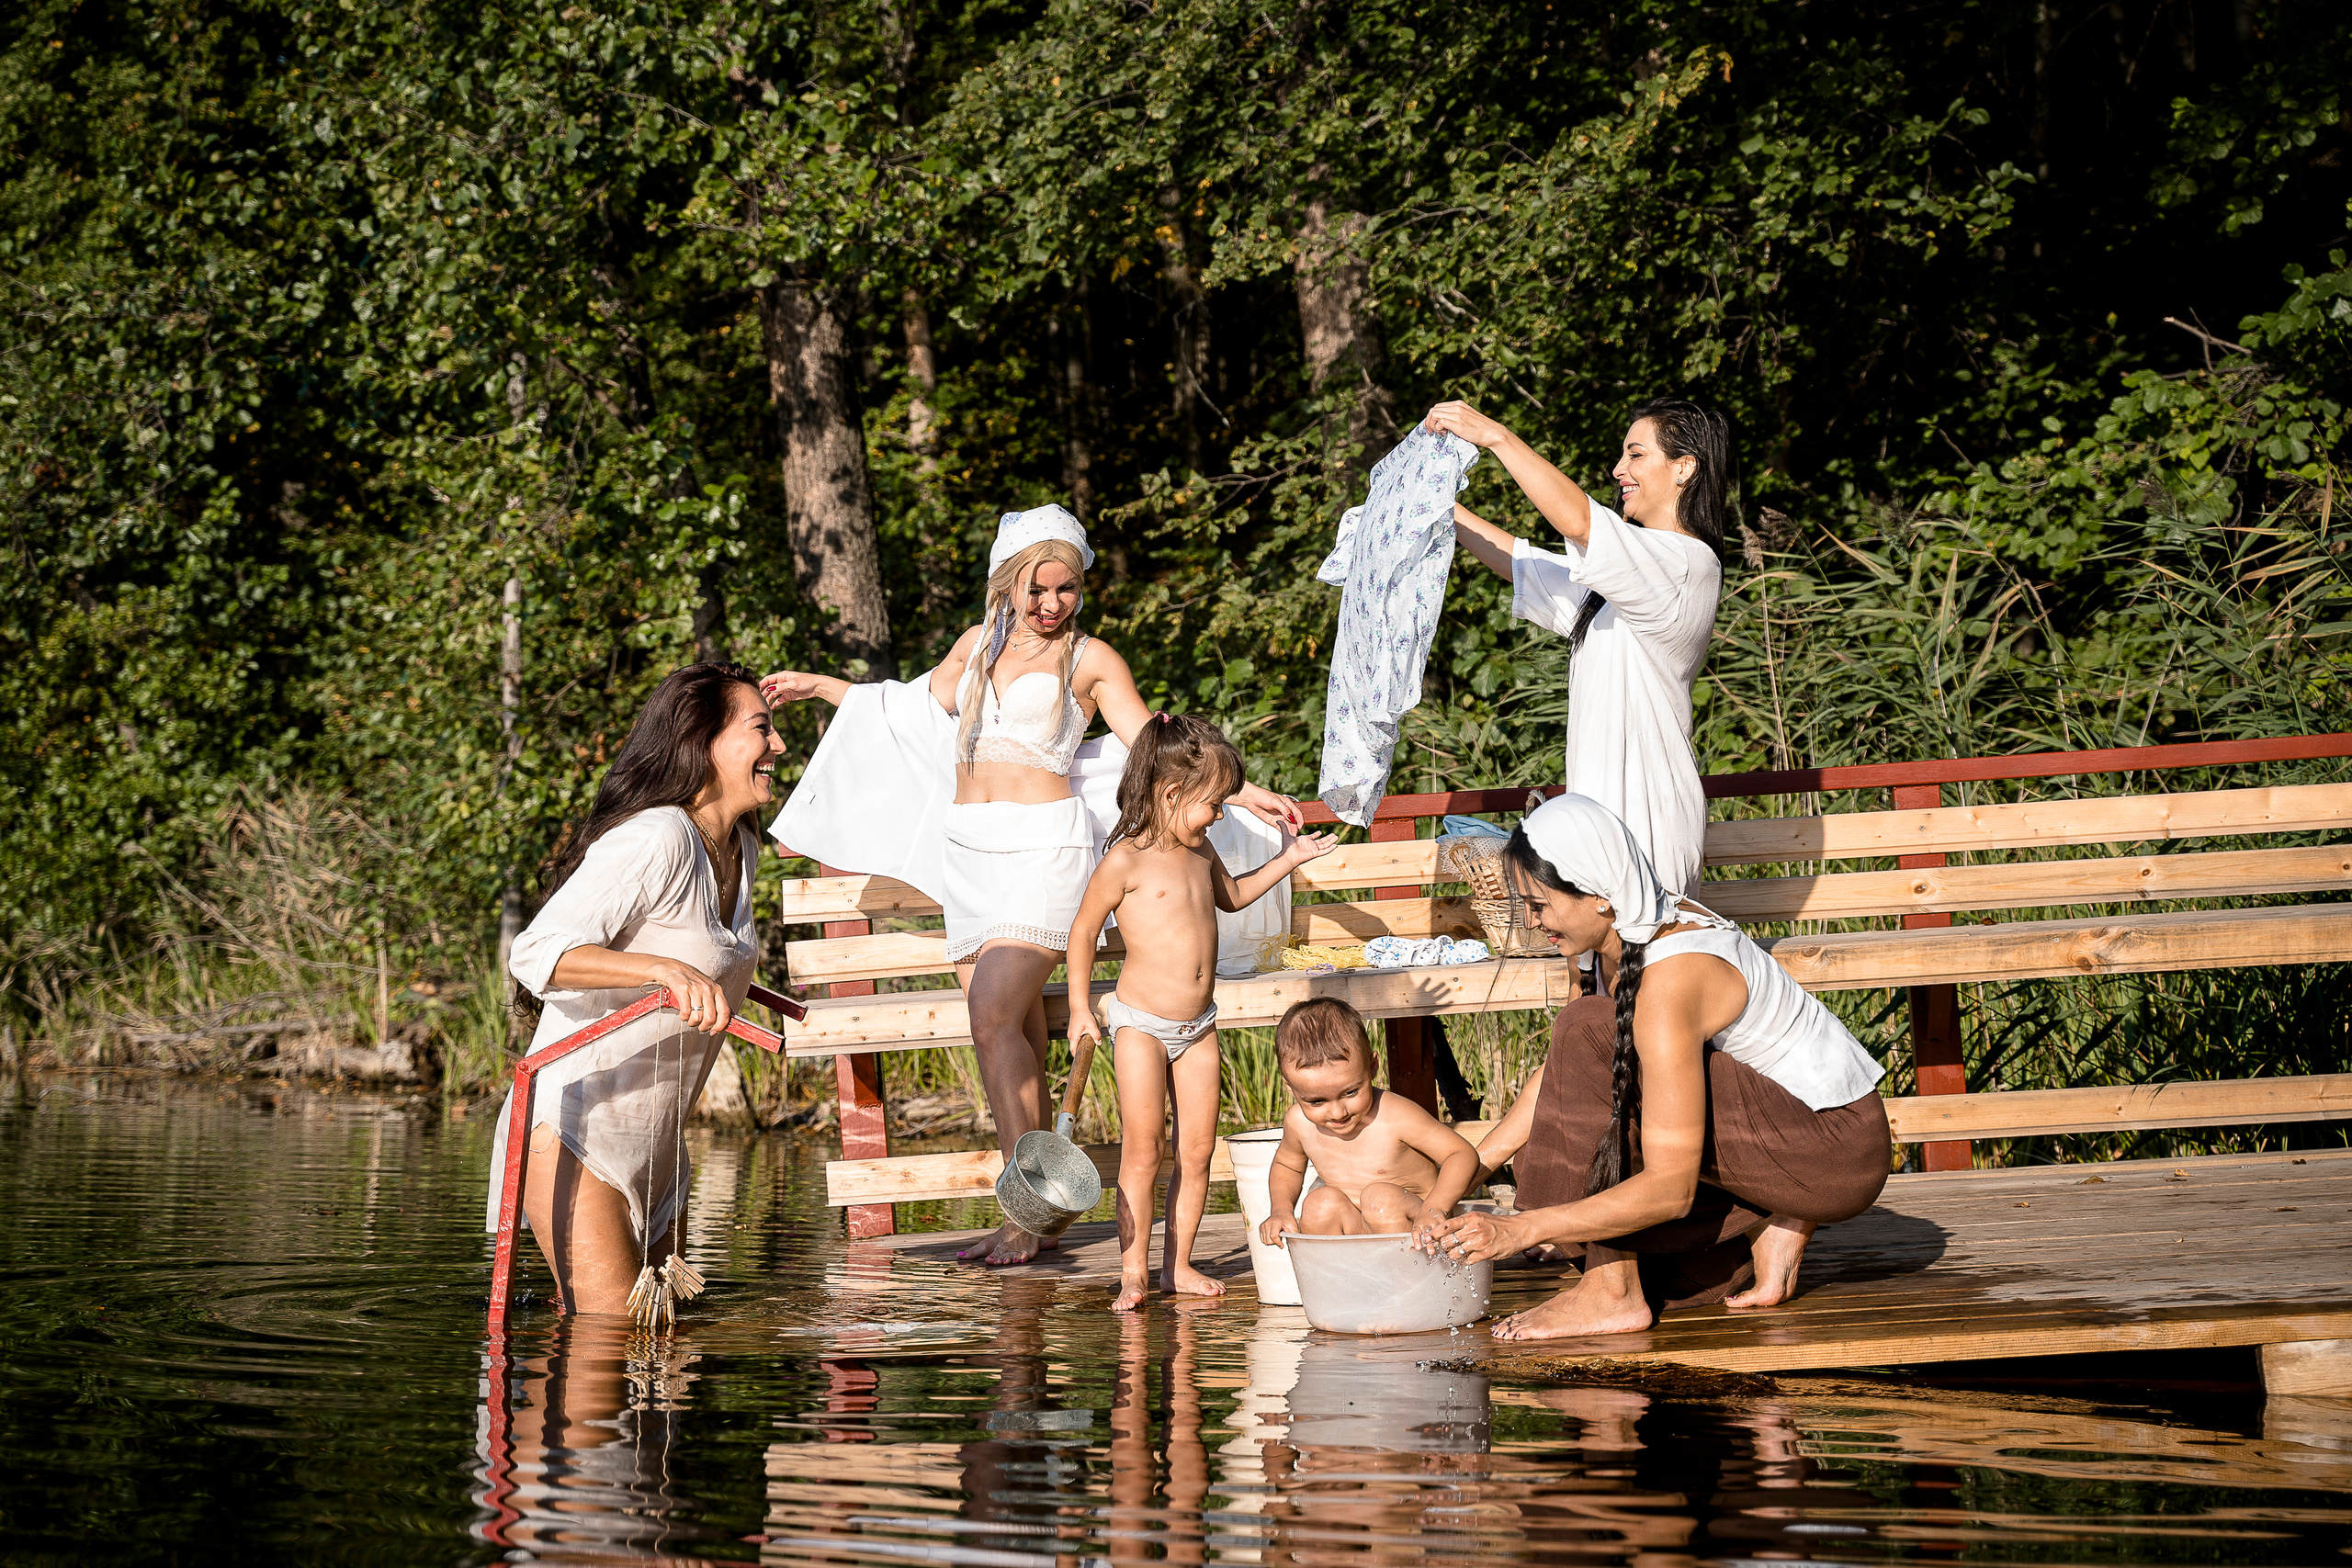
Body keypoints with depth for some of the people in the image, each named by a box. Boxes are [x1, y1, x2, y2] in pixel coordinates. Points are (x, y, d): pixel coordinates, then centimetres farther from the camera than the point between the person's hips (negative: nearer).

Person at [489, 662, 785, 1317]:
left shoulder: (739, 846, 9)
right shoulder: (655, 839, -19)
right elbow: (536, 954, -29)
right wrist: (668, 971, -39)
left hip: (653, 1149, 9)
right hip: (574, 1130, -9)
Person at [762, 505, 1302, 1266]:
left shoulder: (1091, 659, 6)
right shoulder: (977, 645, 19)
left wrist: (1241, 793, -8)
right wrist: (820, 686, 37)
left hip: (1043, 842, -5)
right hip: (968, 849, 5)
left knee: (994, 1016, -19)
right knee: (1015, 1036, 1)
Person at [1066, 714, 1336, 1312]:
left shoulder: (1199, 852, 9)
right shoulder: (1126, 862, -13)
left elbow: (1231, 897, 30)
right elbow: (1083, 931, -4)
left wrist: (1287, 861, 24)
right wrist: (1080, 1008, -4)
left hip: (1197, 1027, 7)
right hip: (1141, 1026, -7)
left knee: (1197, 1151, 5)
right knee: (1141, 1154, -6)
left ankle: (1178, 1265, 13)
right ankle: (1134, 1273, -1)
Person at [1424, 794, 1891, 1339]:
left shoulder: (1670, 984, -27)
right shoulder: (1638, 929, 0)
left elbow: (1670, 1189, -28)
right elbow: (1560, 1073, 14)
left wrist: (1522, 1230, -29)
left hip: (1839, 1149, -10)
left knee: (1588, 1035, -22)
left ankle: (1614, 1294, -17)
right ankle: (1767, 1226, 6)